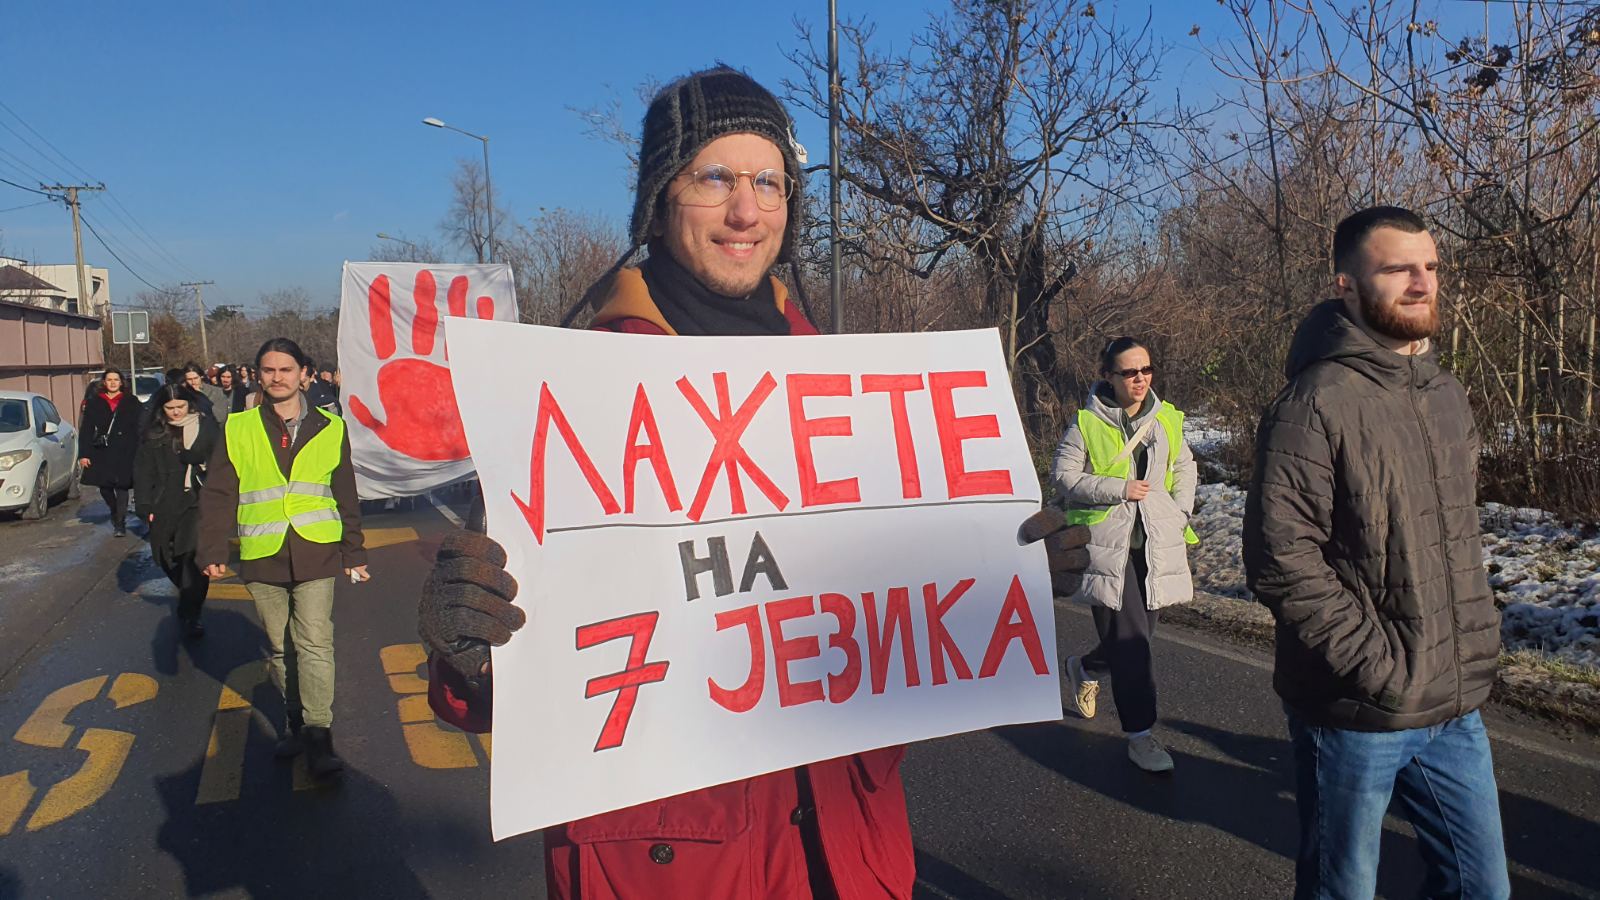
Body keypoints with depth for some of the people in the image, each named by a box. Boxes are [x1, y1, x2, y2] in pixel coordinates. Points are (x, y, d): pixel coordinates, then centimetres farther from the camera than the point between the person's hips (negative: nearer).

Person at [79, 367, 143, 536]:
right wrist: (84, 454, -2)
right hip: (101, 453, 2)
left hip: (124, 452, -2)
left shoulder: (131, 402, 5)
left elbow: (140, 428, 2)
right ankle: (115, 513, 32)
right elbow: (86, 429, 6)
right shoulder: (94, 403, 8)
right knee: (104, 486, 5)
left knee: (121, 487, -4)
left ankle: (120, 523, 4)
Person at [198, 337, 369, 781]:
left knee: (315, 643, -8)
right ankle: (294, 717, 27)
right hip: (262, 558, 1)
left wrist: (354, 553, 10)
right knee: (279, 647, 11)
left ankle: (317, 734, -5)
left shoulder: (330, 429, 5)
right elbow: (218, 494, 5)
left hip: (316, 555, -1)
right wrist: (212, 550, -2)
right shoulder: (238, 429, 4)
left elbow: (346, 496, 11)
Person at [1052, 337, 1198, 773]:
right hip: (1108, 543, -5)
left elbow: (1184, 468, 20)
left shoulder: (1166, 419, 7)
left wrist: (1179, 515, 7)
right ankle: (1140, 734, 5)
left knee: (1139, 632, 14)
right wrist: (1119, 489, -15)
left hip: (1157, 542, 5)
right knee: (1130, 641, -7)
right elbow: (1063, 476, -7)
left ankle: (1083, 668, 44)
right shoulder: (1087, 424, -7)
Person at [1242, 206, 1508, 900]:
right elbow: (1279, 558, -21)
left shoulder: (1449, 398, 10)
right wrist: (1381, 665, -20)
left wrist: (1477, 643, 11)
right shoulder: (1314, 404, -16)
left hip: (1456, 710, 7)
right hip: (1354, 715, -7)